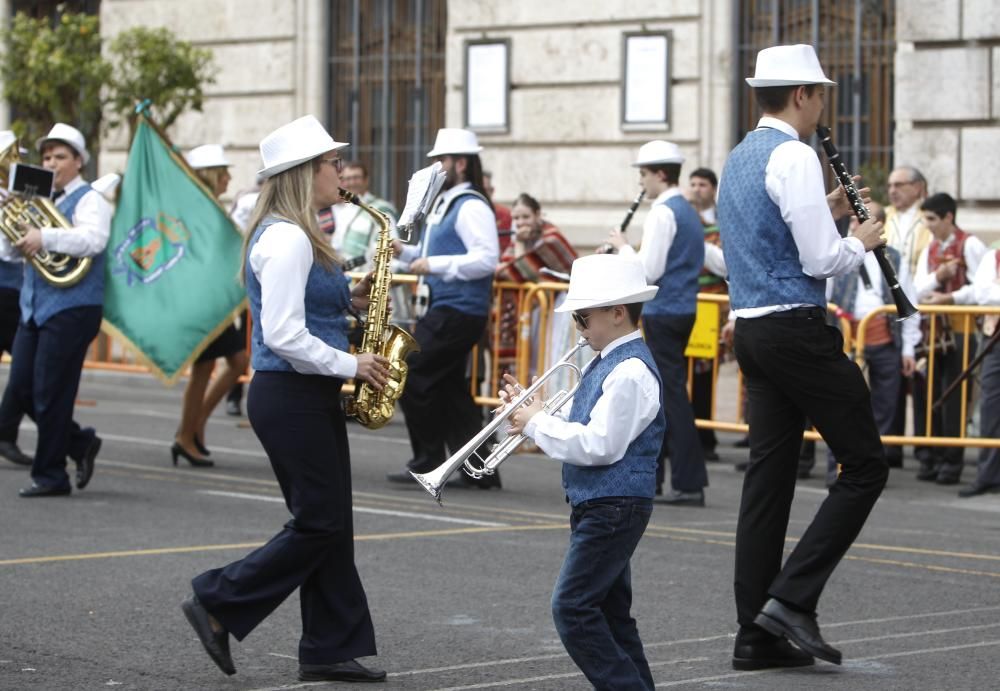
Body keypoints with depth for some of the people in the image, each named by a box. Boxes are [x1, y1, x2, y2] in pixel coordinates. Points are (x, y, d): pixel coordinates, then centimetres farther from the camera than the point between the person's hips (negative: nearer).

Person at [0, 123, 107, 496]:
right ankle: (79, 442, 22)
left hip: (71, 308, -8)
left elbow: (93, 240, -24)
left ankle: (50, 475, 4)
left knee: (51, 393, -6)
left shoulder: (89, 200, -4)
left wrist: (44, 238, -29)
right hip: (34, 308, 8)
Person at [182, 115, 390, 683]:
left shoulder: (293, 236, 15)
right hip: (291, 398, -10)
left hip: (309, 397, 10)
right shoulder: (287, 240, -18)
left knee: (330, 524, 10)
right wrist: (351, 365, -17)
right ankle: (218, 604, 4)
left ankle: (332, 648, 13)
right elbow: (282, 334, -24)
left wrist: (348, 300, 7)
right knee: (320, 524, -5)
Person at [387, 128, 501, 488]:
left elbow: (487, 259, -24)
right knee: (449, 386, 10)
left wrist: (434, 265, -23)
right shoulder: (445, 204, 18)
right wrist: (406, 252, 10)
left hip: (458, 311, -10)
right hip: (443, 307, 10)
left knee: (411, 376, -9)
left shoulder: (472, 207, -14)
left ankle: (428, 462, 0)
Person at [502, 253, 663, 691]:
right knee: (610, 610, 14)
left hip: (614, 508, -11)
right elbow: (579, 428, 20)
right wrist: (530, 408, 6)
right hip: (598, 506, 11)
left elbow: (599, 444, -25)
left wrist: (538, 423, -16)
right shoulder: (607, 364, 14)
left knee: (572, 607, -12)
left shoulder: (630, 373, -19)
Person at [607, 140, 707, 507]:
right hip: (682, 309, 10)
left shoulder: (662, 213, -14)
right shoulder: (689, 212, 15)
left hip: (663, 312, -10)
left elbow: (649, 270, -20)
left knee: (671, 394, -8)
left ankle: (689, 483, -9)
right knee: (658, 391, 15)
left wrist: (623, 247, -4)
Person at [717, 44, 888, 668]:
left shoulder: (740, 159, 16)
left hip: (753, 329, 9)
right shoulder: (793, 158, -13)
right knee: (865, 465, -1)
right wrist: (861, 241, 1)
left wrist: (826, 213, 17)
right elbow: (822, 260, -18)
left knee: (770, 474, 8)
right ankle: (793, 597, -8)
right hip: (797, 329, -9)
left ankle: (758, 634, 7)